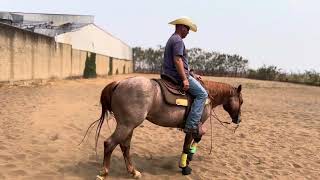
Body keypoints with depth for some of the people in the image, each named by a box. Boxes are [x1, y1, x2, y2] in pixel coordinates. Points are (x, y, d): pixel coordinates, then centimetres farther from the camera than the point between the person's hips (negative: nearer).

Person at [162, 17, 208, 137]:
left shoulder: (172, 39, 22)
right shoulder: (178, 40, -11)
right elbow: (177, 60, -24)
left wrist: (192, 75, 22)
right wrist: (185, 79, -25)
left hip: (170, 75, 11)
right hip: (178, 76, -11)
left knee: (199, 92, 25)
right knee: (202, 93, -11)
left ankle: (193, 120, 21)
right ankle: (191, 125, -15)